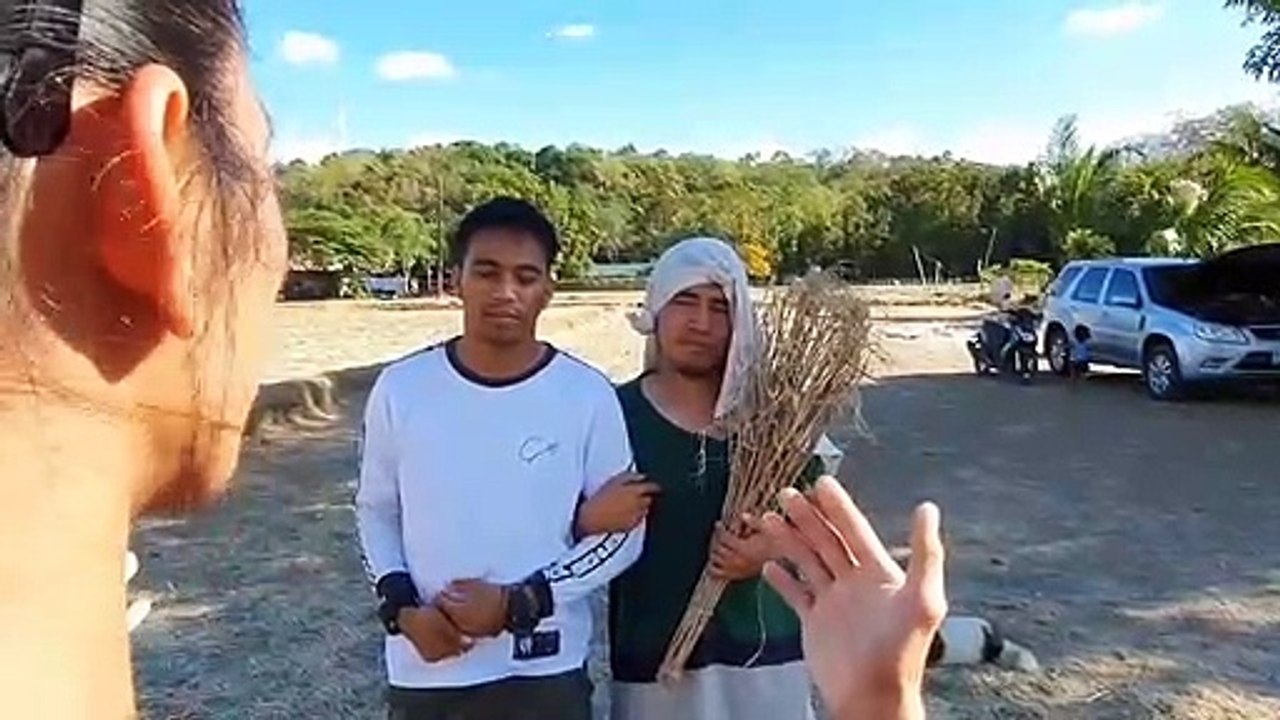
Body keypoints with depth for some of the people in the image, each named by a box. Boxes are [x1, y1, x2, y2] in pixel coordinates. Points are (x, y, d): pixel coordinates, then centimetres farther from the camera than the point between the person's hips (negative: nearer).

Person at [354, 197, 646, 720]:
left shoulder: (587, 395, -9)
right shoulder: (401, 388, -5)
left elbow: (623, 531, -4)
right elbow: (376, 510, 8)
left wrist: (520, 603, -15)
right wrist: (402, 607, -8)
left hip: (544, 677, -1)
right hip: (425, 674, 2)